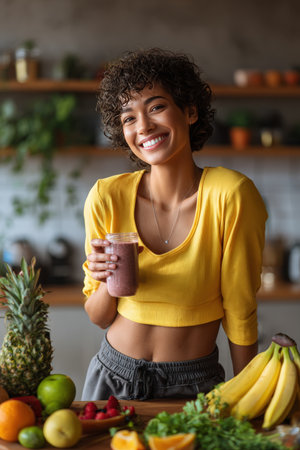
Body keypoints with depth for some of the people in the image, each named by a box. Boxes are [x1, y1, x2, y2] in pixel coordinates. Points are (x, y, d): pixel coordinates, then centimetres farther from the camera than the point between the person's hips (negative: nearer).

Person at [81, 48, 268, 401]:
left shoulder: (229, 195, -18)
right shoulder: (107, 198, -10)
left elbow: (239, 312, -9)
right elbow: (99, 318, 0)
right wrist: (107, 284, -21)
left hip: (195, 385, -2)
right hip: (113, 375, 2)